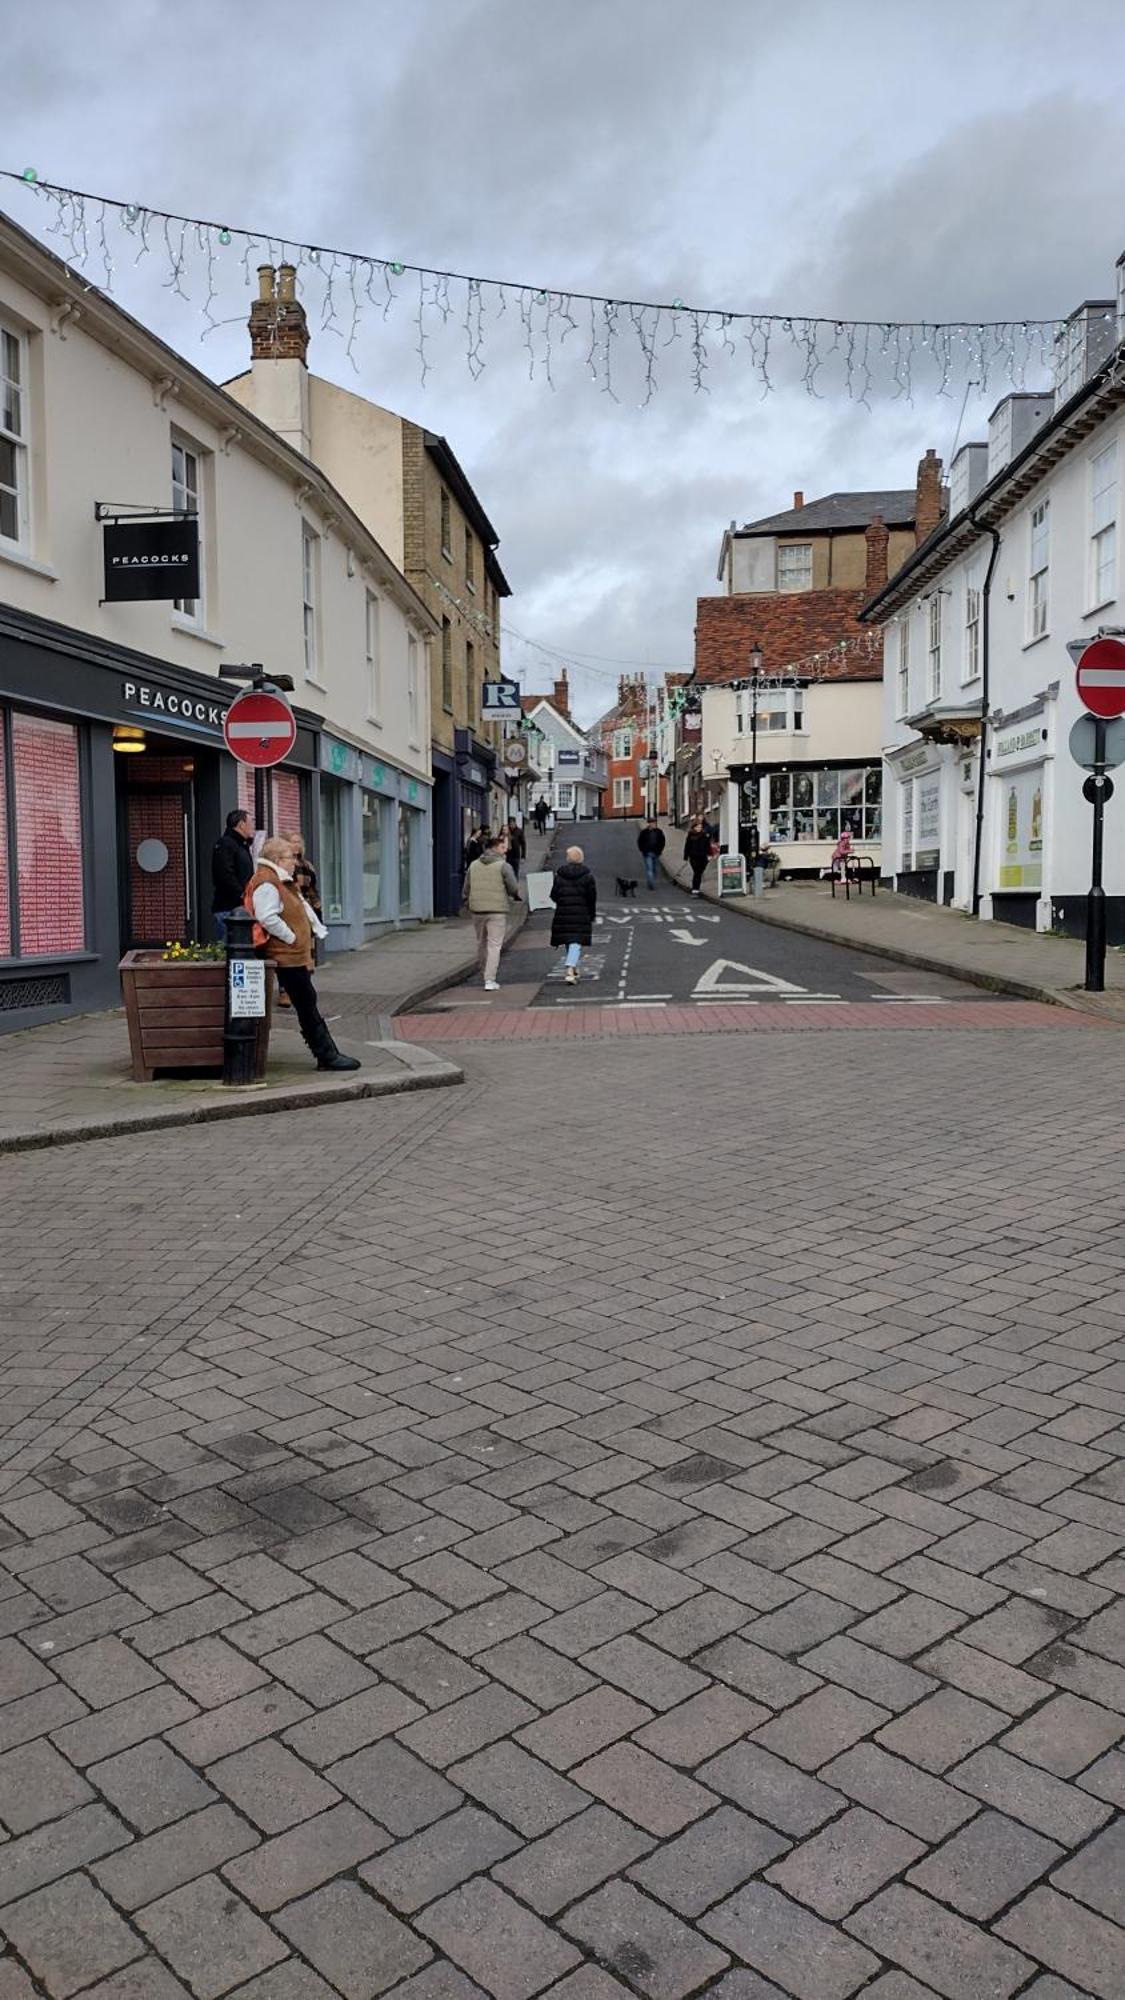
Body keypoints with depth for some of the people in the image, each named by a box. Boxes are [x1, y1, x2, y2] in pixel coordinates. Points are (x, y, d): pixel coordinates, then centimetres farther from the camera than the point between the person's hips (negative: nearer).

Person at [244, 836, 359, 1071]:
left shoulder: (281, 881, 20)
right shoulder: (266, 883, -15)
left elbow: (303, 908, 29)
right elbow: (267, 918, -26)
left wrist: (317, 929, 18)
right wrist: (291, 937, -17)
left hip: (297, 955, 11)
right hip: (287, 957, -11)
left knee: (309, 1006, 11)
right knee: (307, 1008, -7)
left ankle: (328, 1055, 14)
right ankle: (326, 1055, -4)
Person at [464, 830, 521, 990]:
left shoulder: (474, 865, 8)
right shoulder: (503, 865, -7)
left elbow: (466, 889, 10)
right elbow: (514, 888, -8)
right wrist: (516, 897, 13)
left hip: (477, 910, 5)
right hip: (497, 911, -5)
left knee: (481, 943, 18)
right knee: (494, 945, -2)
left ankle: (487, 975, 28)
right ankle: (490, 980, -9)